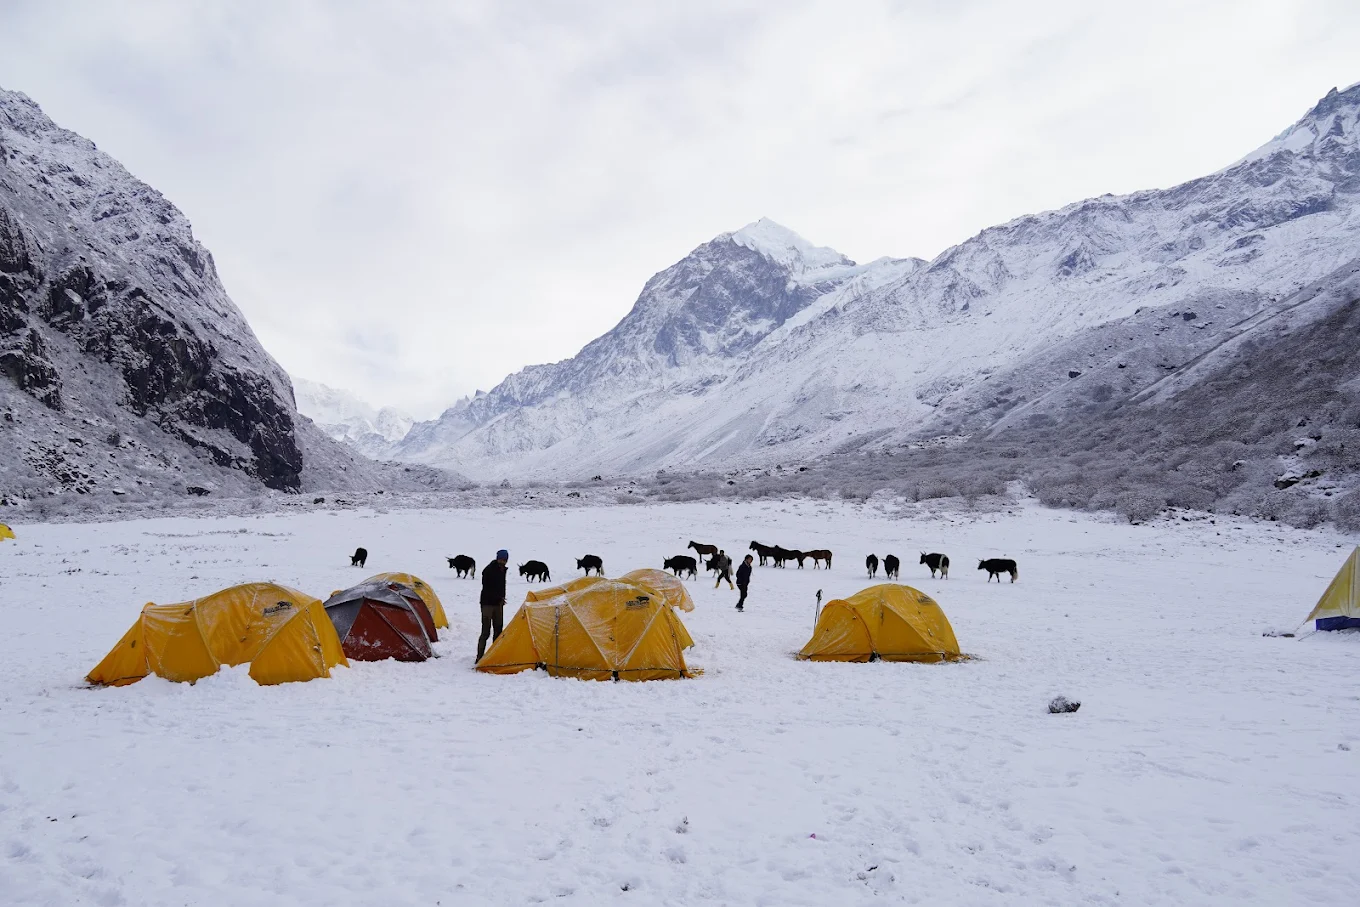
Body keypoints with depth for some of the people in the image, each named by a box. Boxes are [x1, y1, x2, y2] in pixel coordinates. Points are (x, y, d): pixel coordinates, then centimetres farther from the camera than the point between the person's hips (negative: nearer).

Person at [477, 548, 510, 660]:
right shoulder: (489, 570, -15)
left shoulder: (503, 569, 10)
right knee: (486, 631, -10)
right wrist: (498, 598, -18)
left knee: (498, 630, 10)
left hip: (498, 604, 8)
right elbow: (486, 588, -18)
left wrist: (501, 599, 9)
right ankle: (479, 657, -7)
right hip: (488, 604, -8)